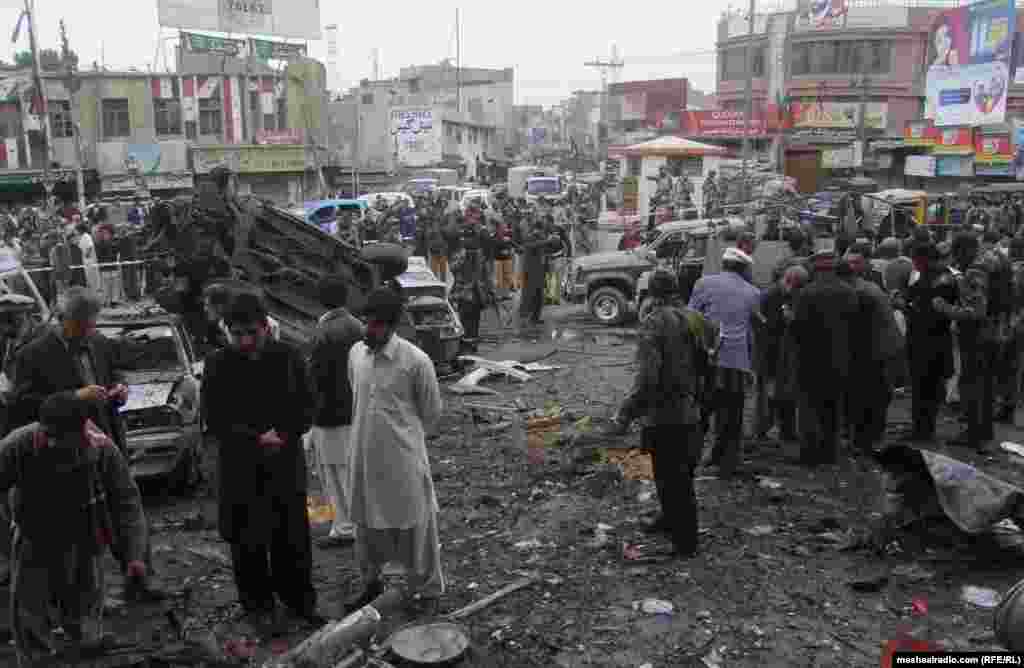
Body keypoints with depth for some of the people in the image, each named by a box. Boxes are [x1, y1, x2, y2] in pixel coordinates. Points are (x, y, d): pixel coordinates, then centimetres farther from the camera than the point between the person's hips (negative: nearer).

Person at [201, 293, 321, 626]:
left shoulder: (288, 357, -2)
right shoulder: (218, 365, -5)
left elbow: (305, 410, 2)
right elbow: (214, 420, -6)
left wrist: (282, 435, -13)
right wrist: (256, 439, -15)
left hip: (287, 464, 1)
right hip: (240, 468, -1)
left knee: (294, 536, 9)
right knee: (247, 540, 8)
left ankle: (299, 598, 27)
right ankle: (258, 604, 25)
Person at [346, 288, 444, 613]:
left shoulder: (416, 361, -16)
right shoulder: (356, 353, 0)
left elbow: (431, 412, -3)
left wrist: (406, 438, 7)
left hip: (403, 458, -5)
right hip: (365, 455, 5)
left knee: (413, 525, 7)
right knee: (367, 523, 18)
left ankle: (426, 592, 25)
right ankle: (372, 582, 39)